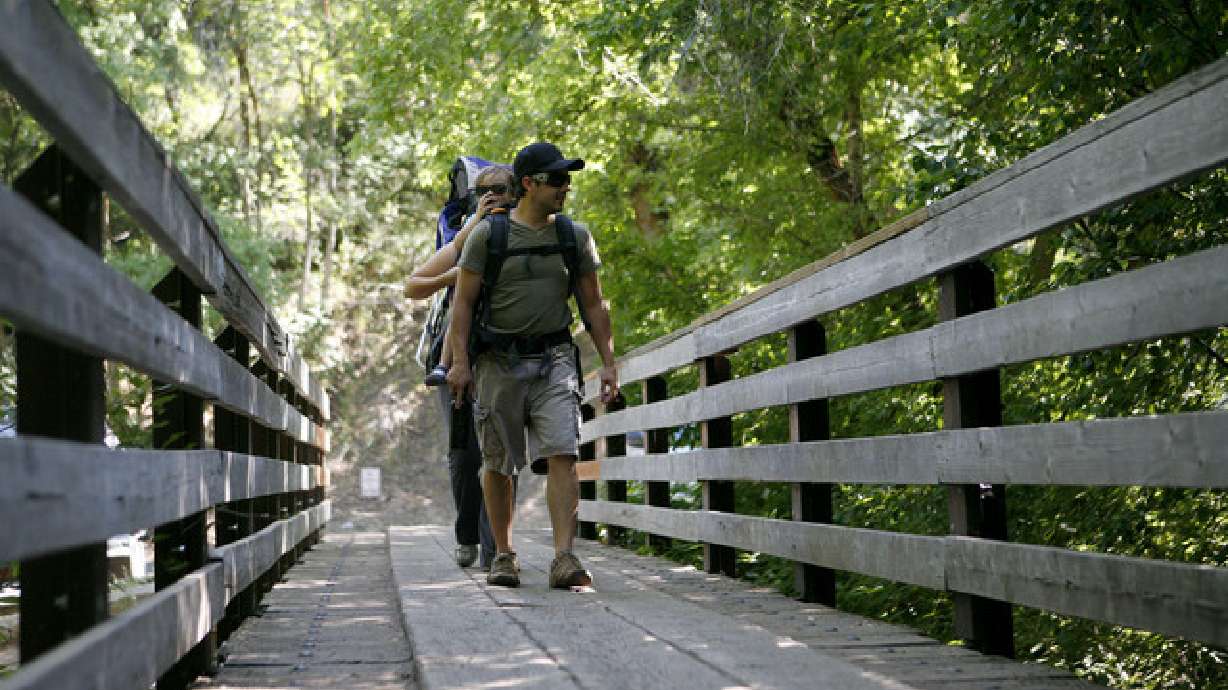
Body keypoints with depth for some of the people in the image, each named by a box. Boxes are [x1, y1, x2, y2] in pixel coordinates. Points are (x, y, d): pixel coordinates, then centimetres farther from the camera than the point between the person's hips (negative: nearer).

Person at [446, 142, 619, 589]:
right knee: (498, 464, 5)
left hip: (554, 359, 2)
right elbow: (463, 302, -1)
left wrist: (608, 362, 7)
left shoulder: (575, 236, 8)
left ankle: (564, 559, -17)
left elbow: (593, 305, 12)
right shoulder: (488, 234, -2)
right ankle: (503, 555, 20)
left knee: (562, 455, -13)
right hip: (499, 362, -1)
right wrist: (459, 361, -9)